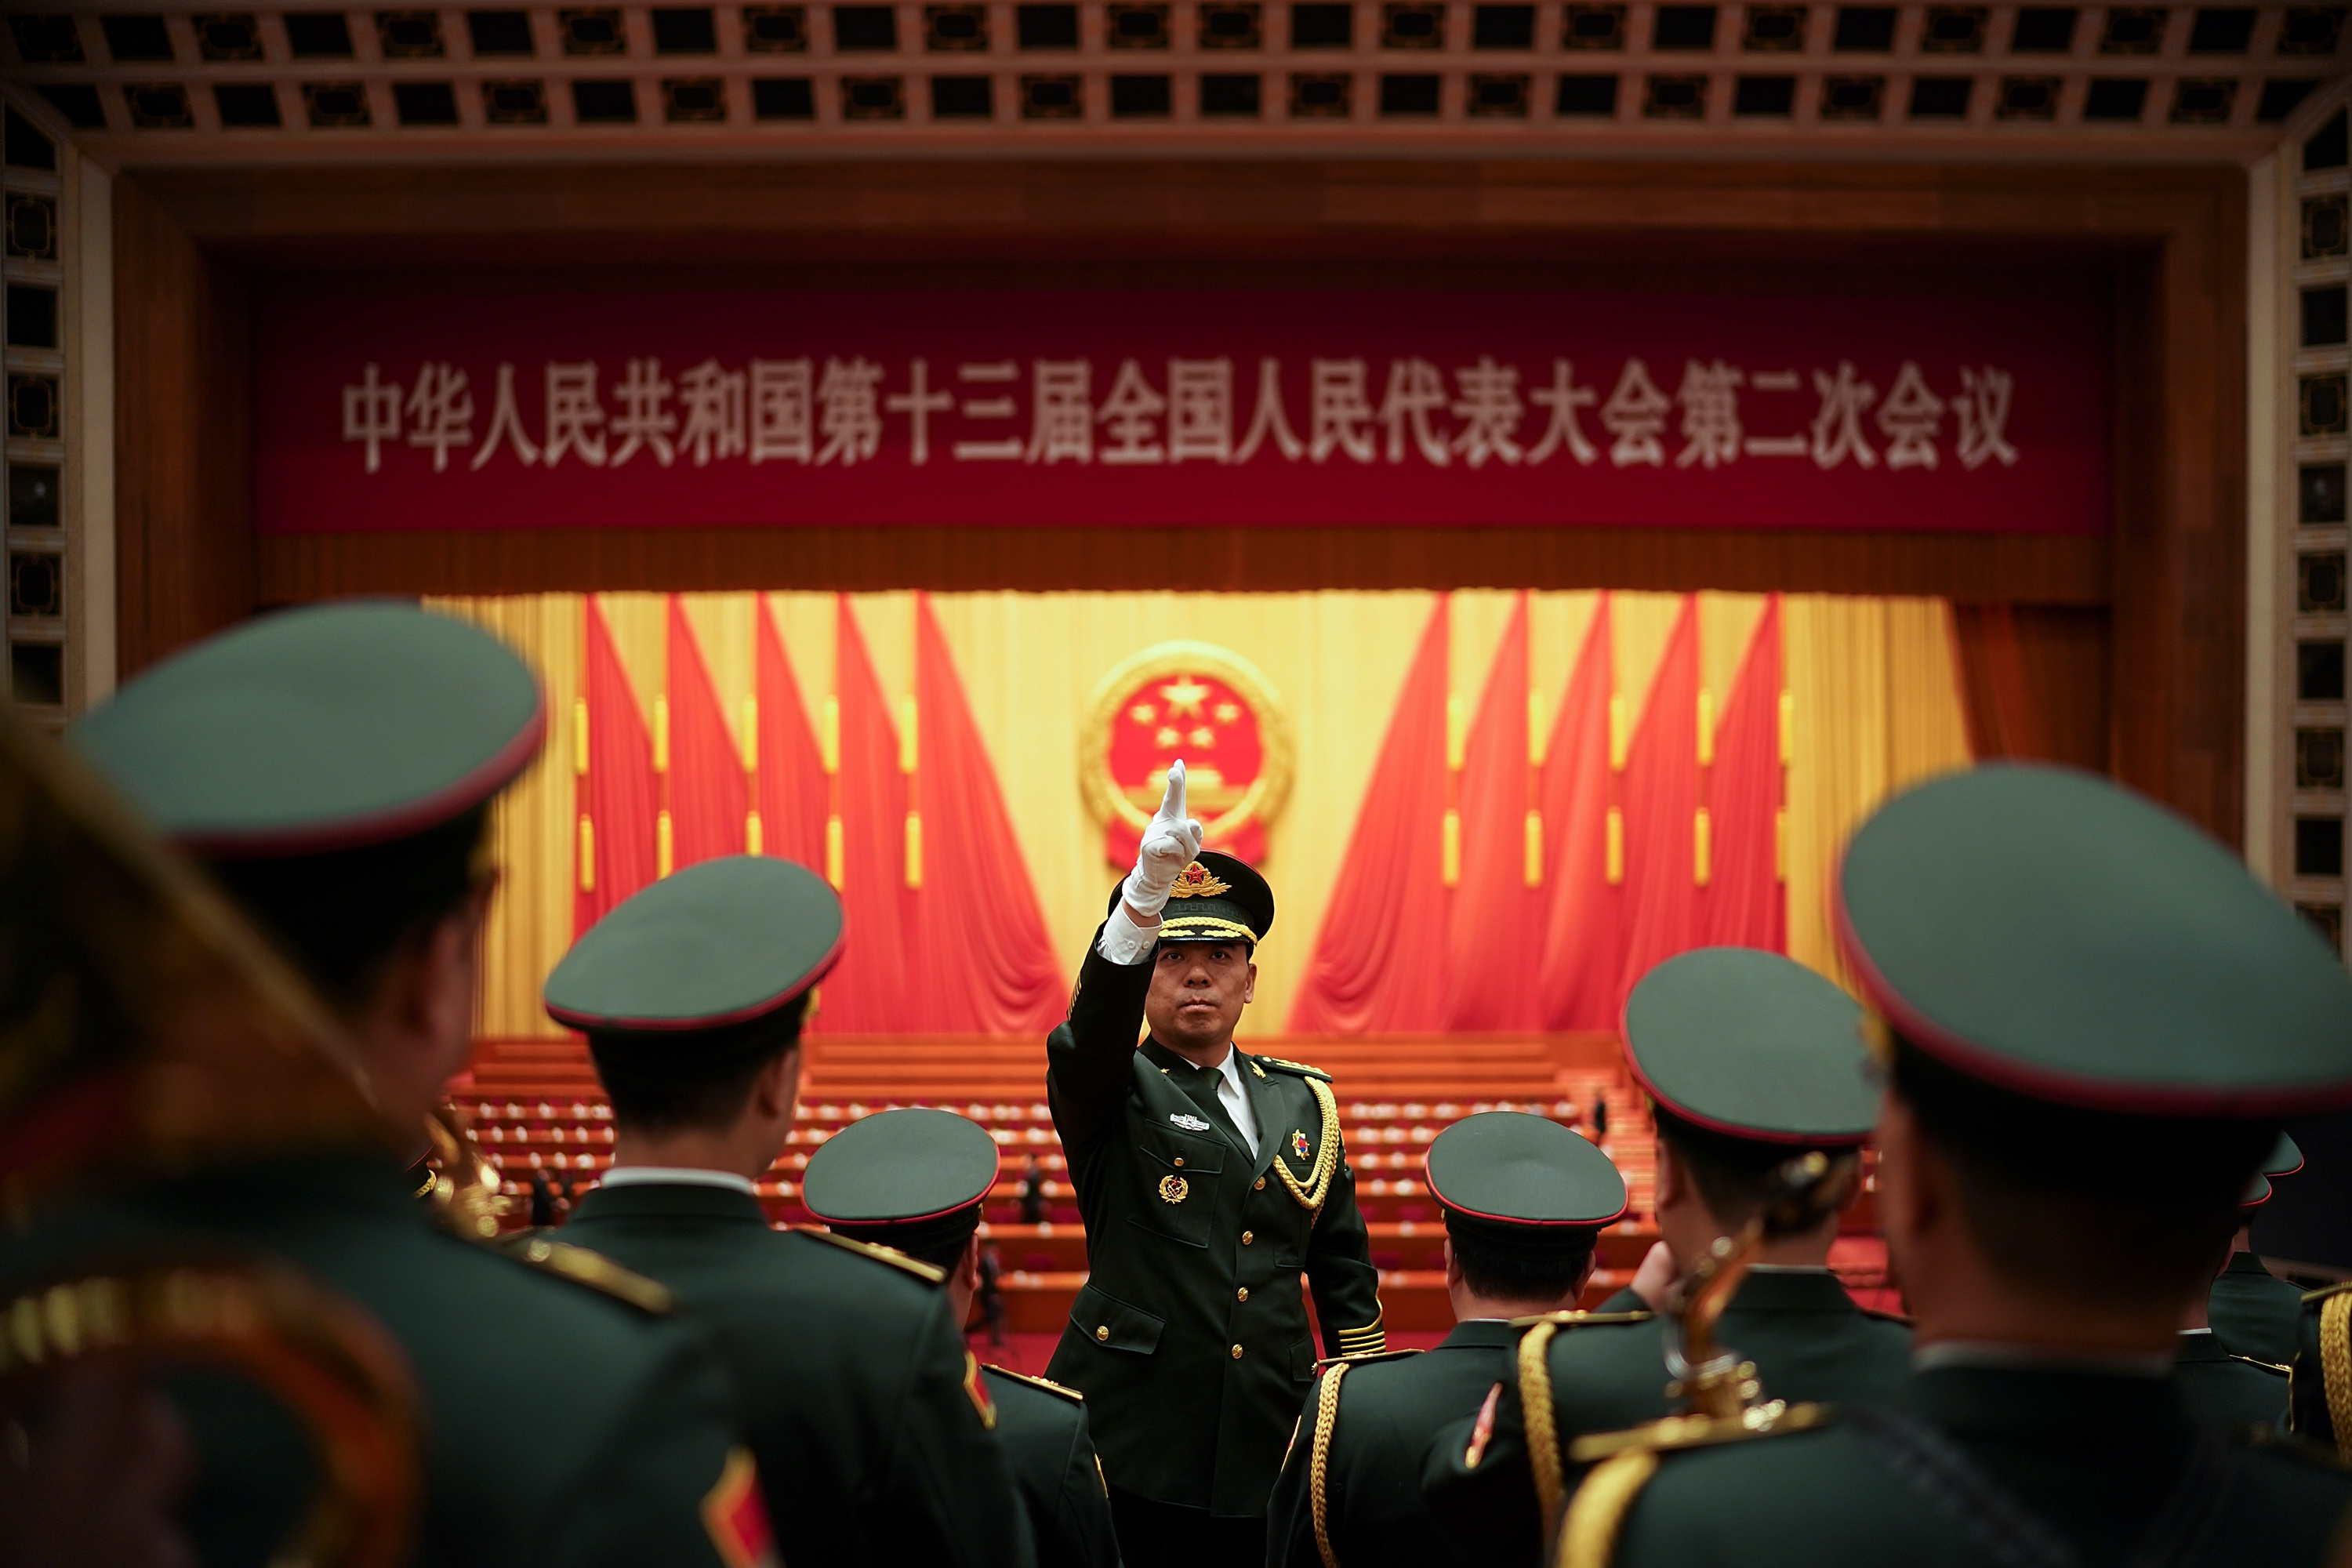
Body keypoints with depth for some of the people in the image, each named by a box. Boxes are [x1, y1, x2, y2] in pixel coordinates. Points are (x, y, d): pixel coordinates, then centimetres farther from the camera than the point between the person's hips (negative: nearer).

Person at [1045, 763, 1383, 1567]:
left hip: (1272, 1447, 4)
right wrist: (1145, 890, -39)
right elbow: (1090, 1031, -24)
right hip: (1135, 1445, -3)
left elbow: (1342, 1261, 17)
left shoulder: (1302, 1100, 13)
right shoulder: (1108, 1091, 0)